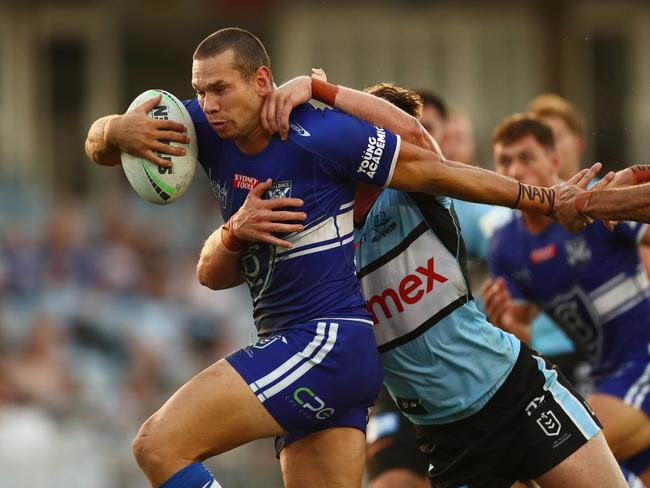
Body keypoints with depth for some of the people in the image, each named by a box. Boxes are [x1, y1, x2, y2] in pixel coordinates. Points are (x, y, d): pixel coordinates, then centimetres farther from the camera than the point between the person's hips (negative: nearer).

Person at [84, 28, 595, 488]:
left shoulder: (318, 135, -14)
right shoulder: (207, 127, 6)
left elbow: (436, 171, -6)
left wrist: (547, 199, -2)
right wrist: (115, 132, -14)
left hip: (329, 340, -8)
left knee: (158, 447, -19)